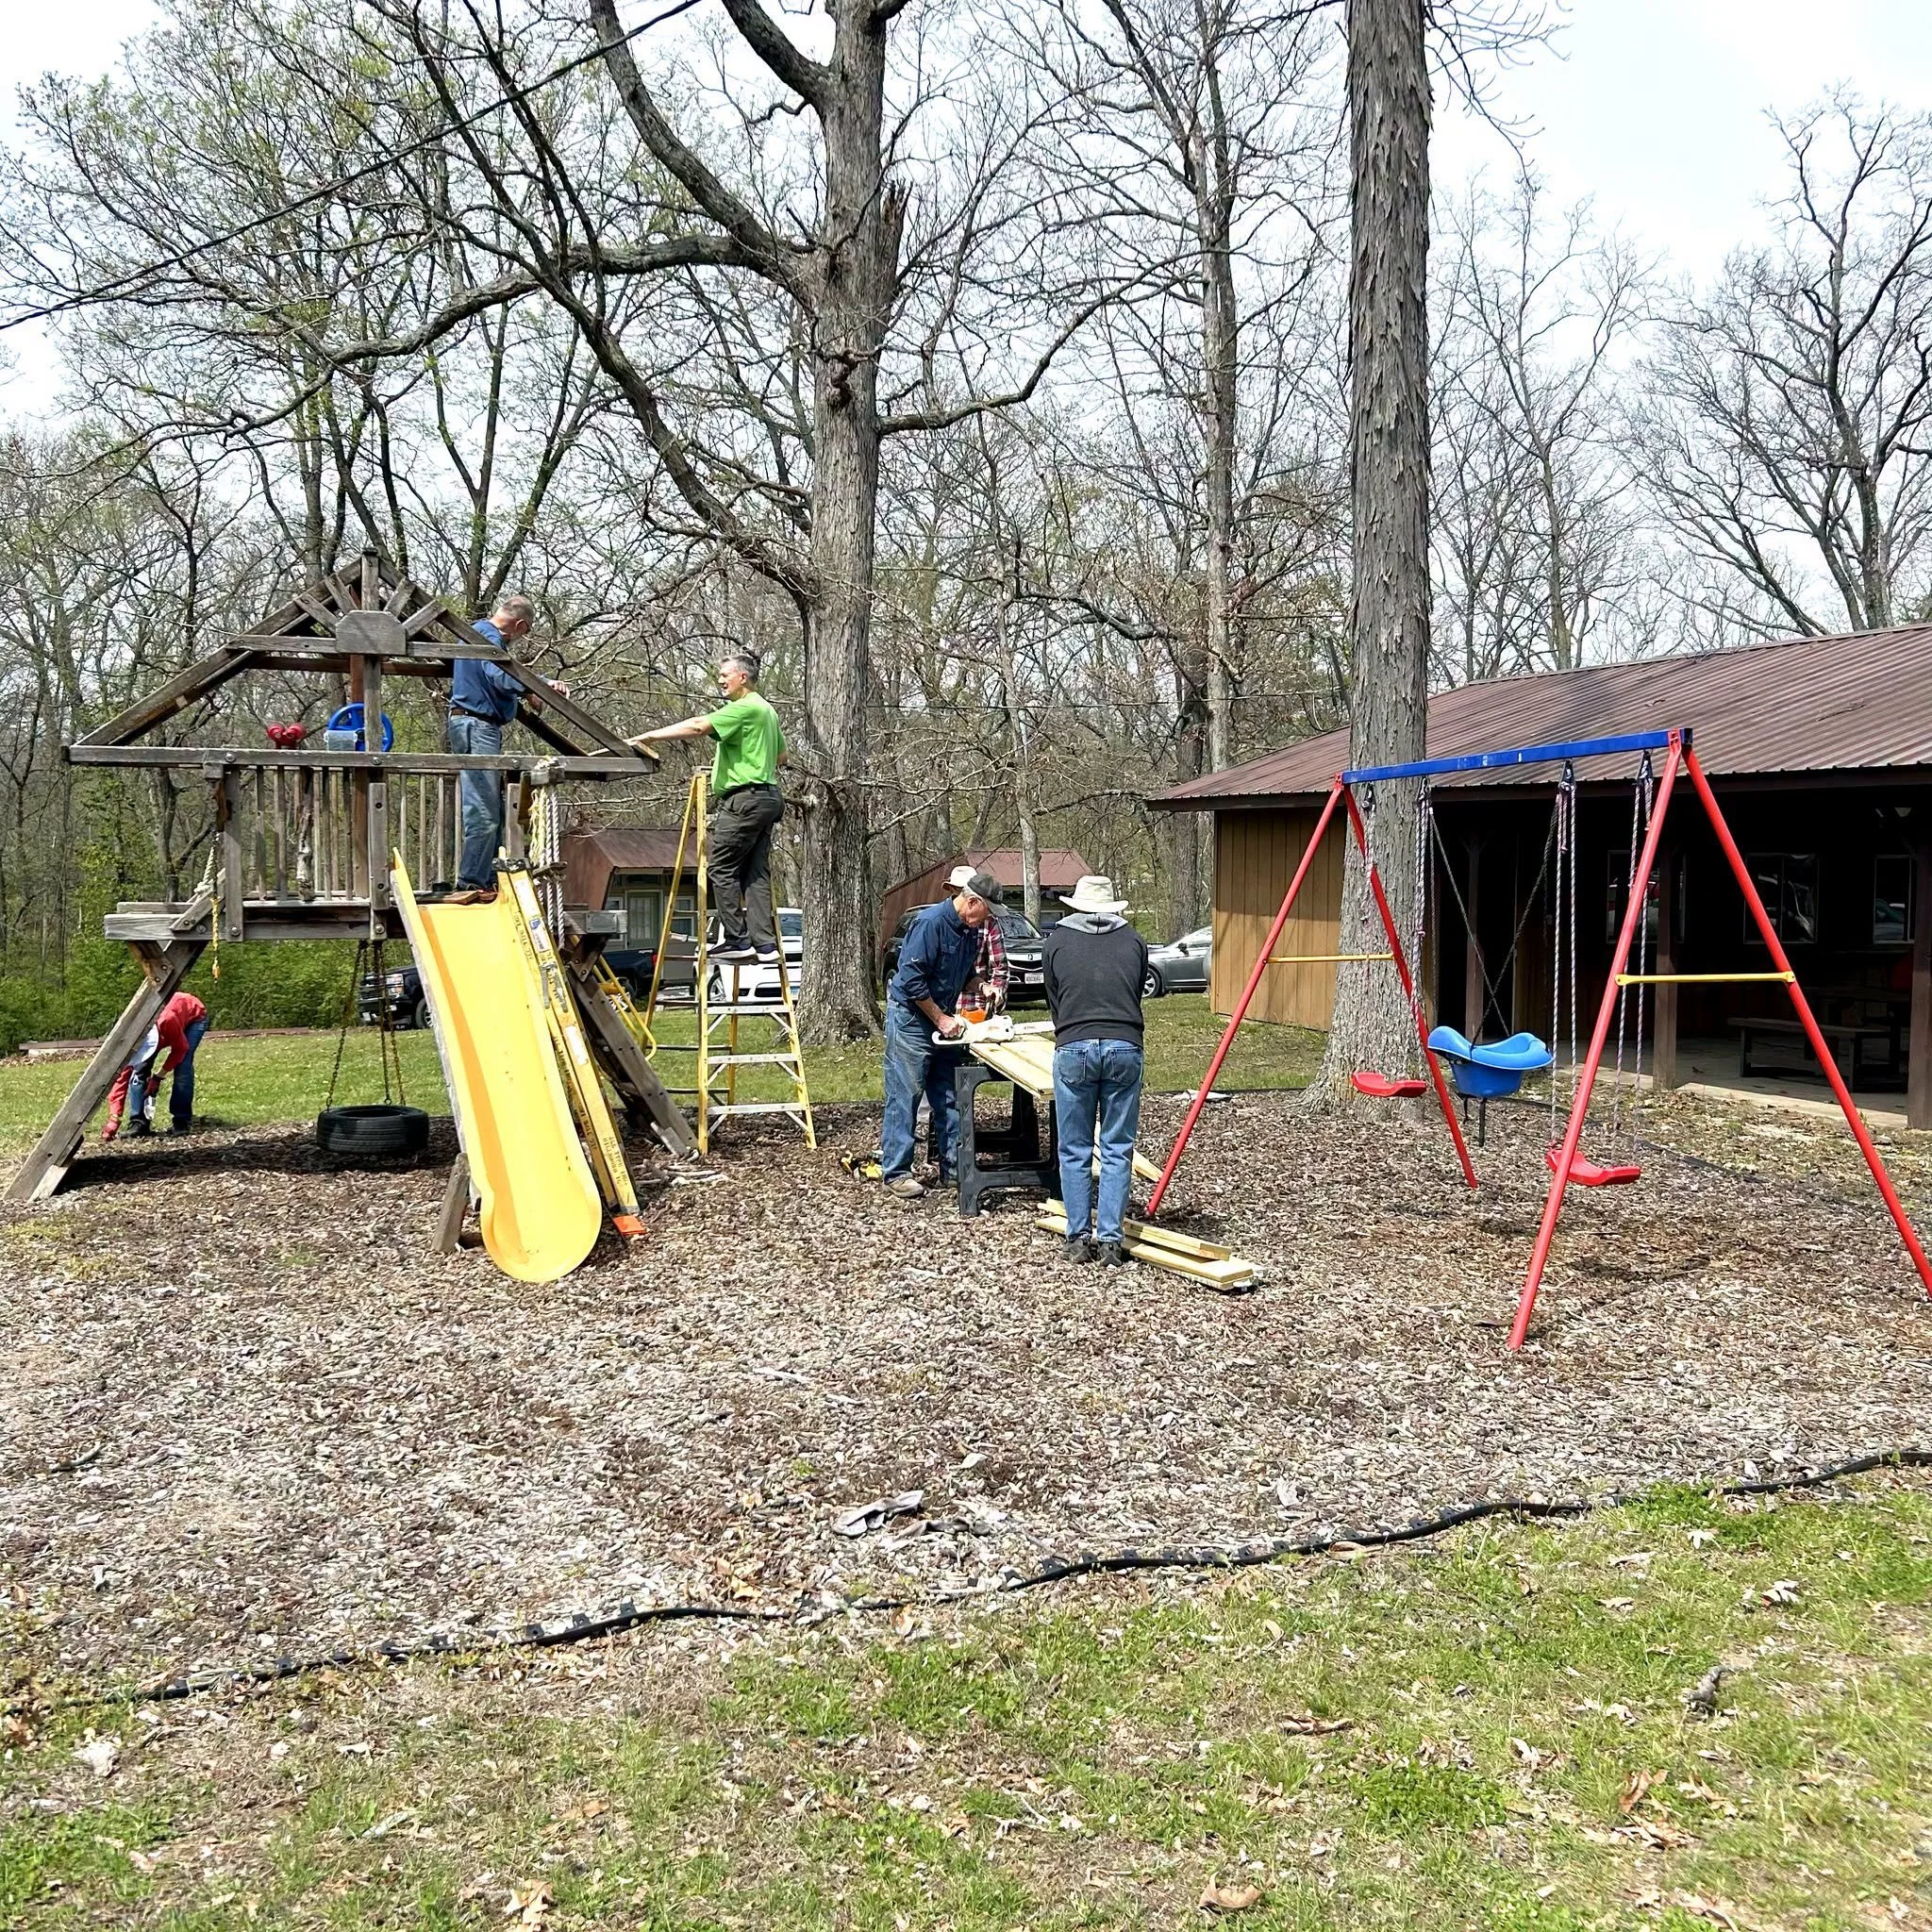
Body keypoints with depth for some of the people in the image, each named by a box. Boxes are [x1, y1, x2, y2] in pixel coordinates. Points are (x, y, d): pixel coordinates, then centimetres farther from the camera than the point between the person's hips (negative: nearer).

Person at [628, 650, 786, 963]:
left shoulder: (745, 708, -10)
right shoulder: (767, 711, 22)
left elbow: (699, 726, -20)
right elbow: (780, 755, 31)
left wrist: (651, 736, -20)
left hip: (744, 799, -10)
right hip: (768, 798, 10)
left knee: (722, 868, -6)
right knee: (757, 872, 7)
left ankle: (737, 940, -7)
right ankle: (765, 943, 3)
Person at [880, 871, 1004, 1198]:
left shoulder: (972, 931, 5)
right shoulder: (931, 923, -21)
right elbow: (911, 979, -23)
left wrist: (953, 1015, 4)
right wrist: (941, 1018, -16)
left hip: (943, 1018, 8)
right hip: (910, 1015, -8)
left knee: (949, 1096, 10)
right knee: (904, 1096, -4)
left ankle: (952, 1166, 18)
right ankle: (896, 1171, 1)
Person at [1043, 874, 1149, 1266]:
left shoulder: (1057, 940, 11)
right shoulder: (1134, 940, 14)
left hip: (1074, 1048, -1)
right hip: (1125, 1048, 1)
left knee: (1075, 1151, 8)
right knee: (1118, 1150, 7)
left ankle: (1079, 1238, 9)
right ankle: (1110, 1240, 5)